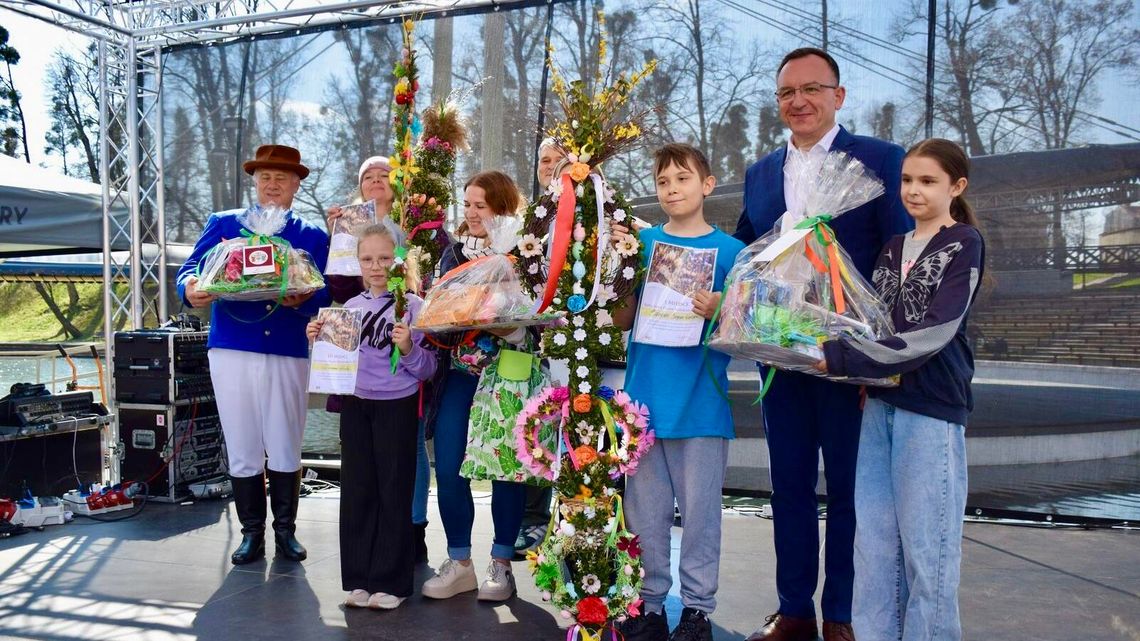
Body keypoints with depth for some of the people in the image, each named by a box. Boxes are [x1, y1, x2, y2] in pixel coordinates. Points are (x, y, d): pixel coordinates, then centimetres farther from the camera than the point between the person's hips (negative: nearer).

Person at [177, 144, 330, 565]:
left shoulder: (313, 236, 11)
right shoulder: (222, 223, 13)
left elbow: (325, 296, 1)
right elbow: (189, 271, 4)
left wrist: (302, 299, -21)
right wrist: (191, 291, -19)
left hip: (288, 355, 0)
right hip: (231, 352, 1)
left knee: (285, 450, 4)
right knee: (242, 450, 6)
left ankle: (285, 530, 19)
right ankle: (252, 532, 19)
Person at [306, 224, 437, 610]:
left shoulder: (414, 306, -7)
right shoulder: (350, 307, 9)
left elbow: (428, 369, -8)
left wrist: (408, 349, -25)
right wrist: (318, 340, 0)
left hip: (397, 407, -5)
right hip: (355, 407, 5)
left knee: (393, 494, 2)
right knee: (356, 492, 9)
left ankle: (390, 582, 13)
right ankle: (358, 579, 20)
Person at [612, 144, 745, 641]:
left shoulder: (729, 250, 1)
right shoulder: (642, 242, 6)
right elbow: (621, 320, 2)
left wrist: (719, 313, -17)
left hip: (702, 399, -2)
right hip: (645, 394, 2)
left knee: (700, 509, 5)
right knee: (646, 510, 10)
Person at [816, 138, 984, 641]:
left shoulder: (964, 243, -3)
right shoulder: (892, 249, 17)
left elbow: (933, 332, -15)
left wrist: (841, 358, -20)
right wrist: (863, 374, 1)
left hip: (933, 407, -6)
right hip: (881, 402, 6)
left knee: (925, 541, -2)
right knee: (873, 535, 8)